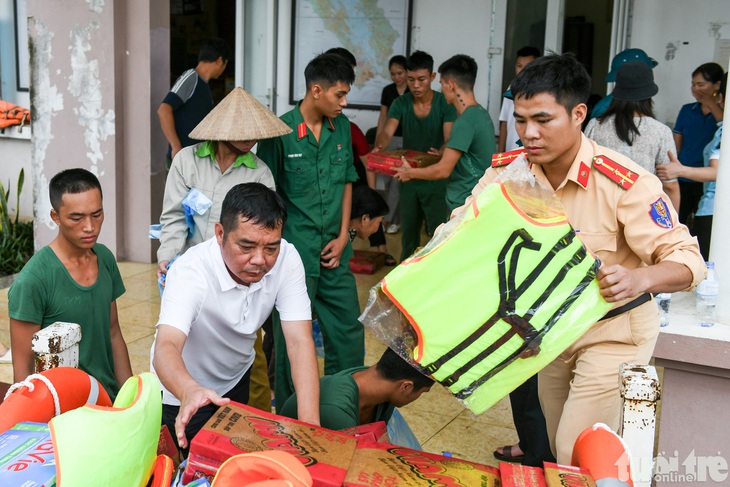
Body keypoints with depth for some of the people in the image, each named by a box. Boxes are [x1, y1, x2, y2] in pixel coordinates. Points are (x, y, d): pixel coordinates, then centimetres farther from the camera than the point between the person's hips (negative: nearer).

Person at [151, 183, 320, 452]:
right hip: (183, 395, -4)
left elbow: (299, 342, -29)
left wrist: (310, 424, -41)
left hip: (237, 379, 4)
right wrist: (189, 391, -70)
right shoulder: (190, 271, -34)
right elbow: (166, 347, -47)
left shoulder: (286, 259, -24)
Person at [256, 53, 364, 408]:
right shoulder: (281, 131, -12)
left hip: (333, 249, 5)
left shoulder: (341, 127, 5)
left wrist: (343, 236, 3)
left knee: (348, 331, 12)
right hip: (294, 249, -5)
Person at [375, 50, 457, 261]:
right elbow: (387, 132, -15)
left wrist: (440, 153, -43)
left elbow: (450, 139, -20)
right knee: (408, 230, 14)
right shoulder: (400, 103, -3)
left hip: (436, 179, -3)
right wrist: (378, 148, -39)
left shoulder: (445, 104, -10)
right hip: (408, 177, 3)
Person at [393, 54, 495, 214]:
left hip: (464, 206, -9)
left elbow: (443, 170, -18)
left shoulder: (465, 121, -20)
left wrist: (410, 173, -4)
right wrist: (444, 155, 28)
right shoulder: (481, 113, 9)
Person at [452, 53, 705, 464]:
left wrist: (639, 279, -48)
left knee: (579, 458, -6)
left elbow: (687, 260, -26)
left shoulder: (625, 183, -28)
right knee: (558, 447, 22)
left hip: (614, 329, -5)